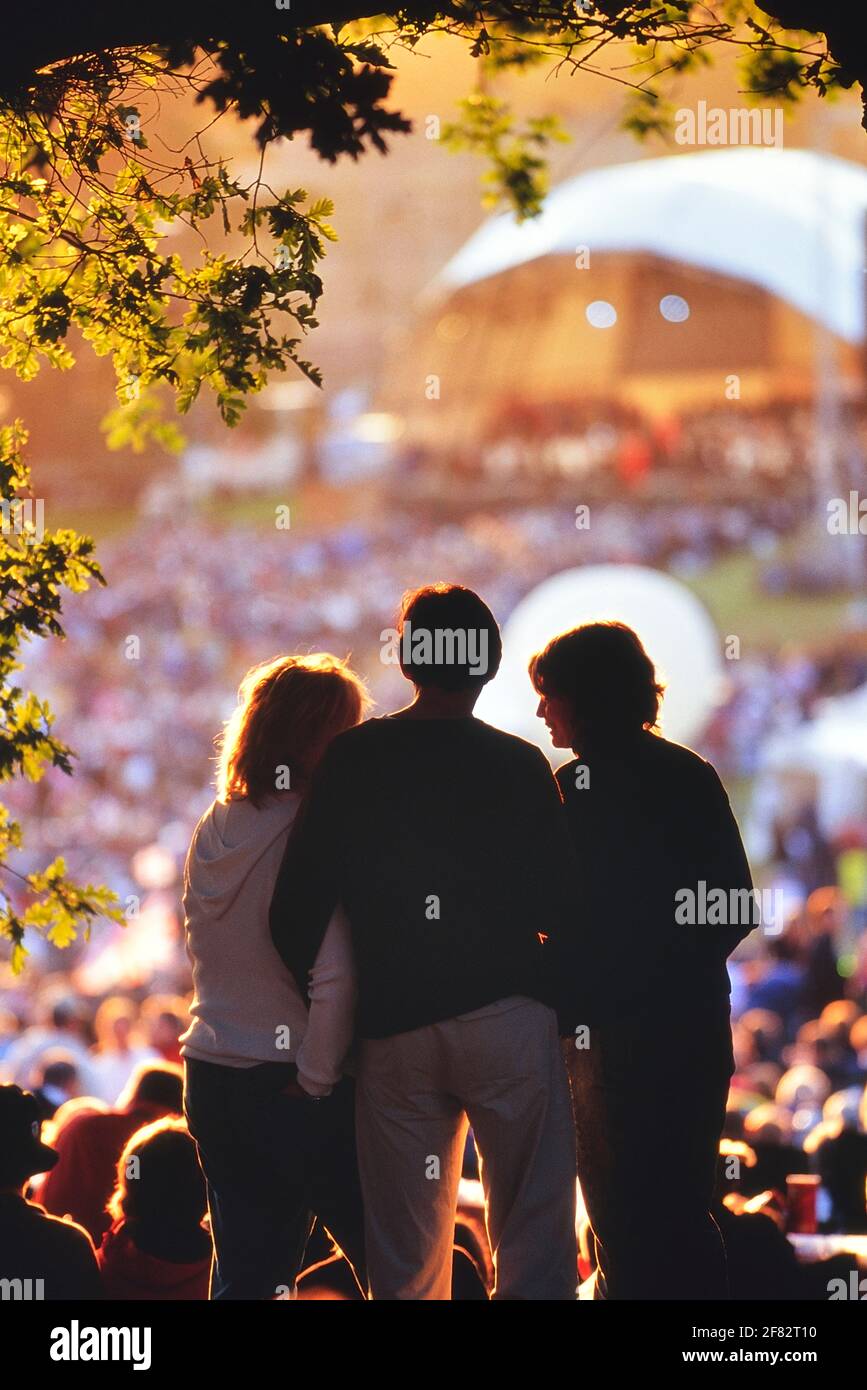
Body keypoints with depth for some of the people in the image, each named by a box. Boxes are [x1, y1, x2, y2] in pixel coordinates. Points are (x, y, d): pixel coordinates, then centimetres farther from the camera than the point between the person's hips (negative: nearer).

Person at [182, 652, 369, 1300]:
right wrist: (318, 1075, -13)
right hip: (300, 1090, -7)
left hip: (213, 1077, 7)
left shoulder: (214, 829, 6)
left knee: (245, 1275, 11)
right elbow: (335, 977, -24)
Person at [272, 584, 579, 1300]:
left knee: (406, 1265, 7)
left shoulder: (353, 759, 2)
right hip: (508, 1013, -2)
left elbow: (296, 910, -2)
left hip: (393, 1027, 2)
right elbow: (560, 910, -1)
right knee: (533, 1242, -1)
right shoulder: (520, 766, 0)